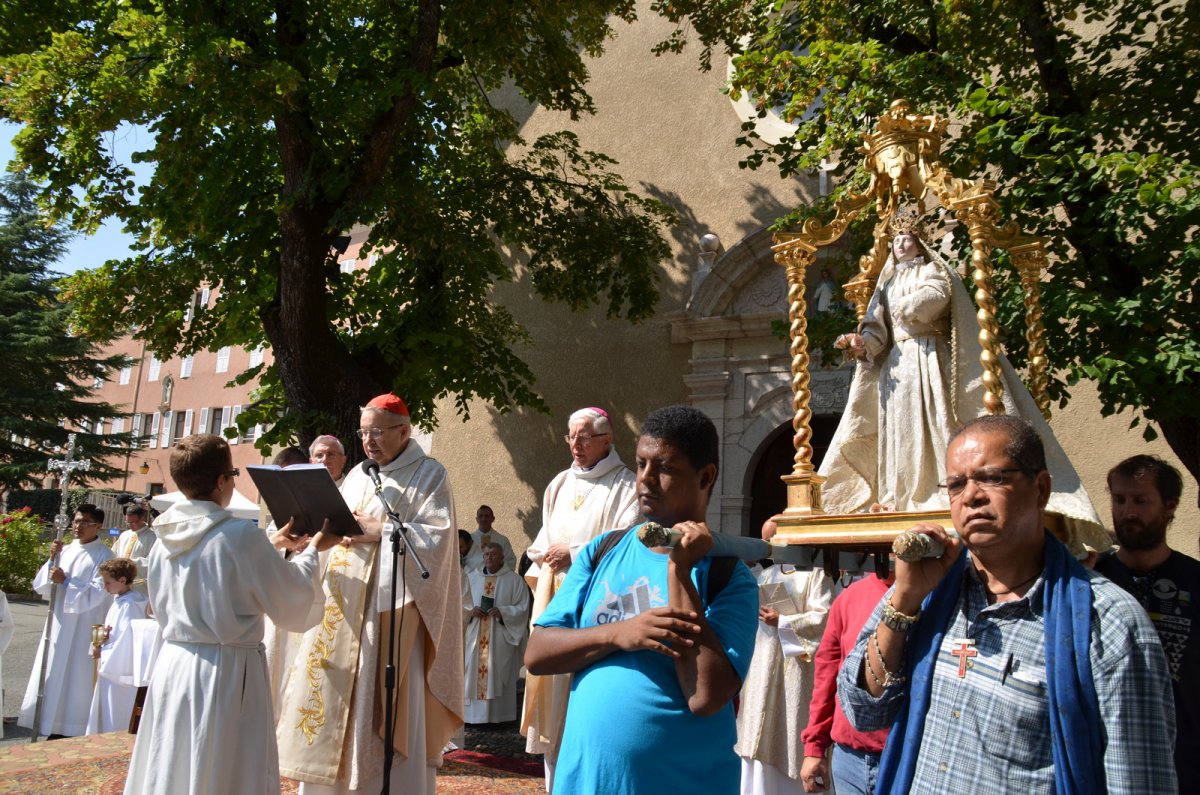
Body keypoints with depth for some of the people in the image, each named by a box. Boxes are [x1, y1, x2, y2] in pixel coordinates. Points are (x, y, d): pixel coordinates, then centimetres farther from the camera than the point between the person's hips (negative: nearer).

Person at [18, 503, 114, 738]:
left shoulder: (104, 556, -9)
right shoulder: (66, 551, 9)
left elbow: (96, 594, -16)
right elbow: (41, 586, 8)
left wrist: (66, 581, -18)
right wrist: (52, 560, -6)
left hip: (83, 629, -6)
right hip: (59, 624, 6)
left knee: (75, 679, -1)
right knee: (54, 677, 9)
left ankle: (71, 733, 9)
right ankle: (55, 730, 19)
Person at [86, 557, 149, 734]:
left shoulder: (128, 605, -20)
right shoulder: (118, 601, 11)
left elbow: (126, 642, -25)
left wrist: (102, 653, -14)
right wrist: (103, 636, -1)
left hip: (121, 673, -10)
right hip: (111, 670, 10)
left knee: (116, 724, -1)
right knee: (104, 717, 19)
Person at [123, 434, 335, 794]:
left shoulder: (165, 539, 3)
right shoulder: (240, 534, -16)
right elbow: (290, 601, -6)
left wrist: (268, 547, 23)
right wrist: (312, 550, 10)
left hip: (173, 664, 7)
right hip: (226, 670, -6)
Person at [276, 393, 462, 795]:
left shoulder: (429, 475, 0)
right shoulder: (356, 476, 18)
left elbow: (437, 537, -11)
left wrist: (378, 531, -15)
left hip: (391, 605, -6)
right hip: (342, 604, 6)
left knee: (382, 702, -5)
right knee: (332, 697, 5)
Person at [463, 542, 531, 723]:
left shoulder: (514, 580, 1)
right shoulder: (471, 577, 10)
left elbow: (523, 607, -3)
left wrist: (502, 612, -17)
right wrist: (470, 611, -8)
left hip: (501, 638, -3)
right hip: (476, 638, 3)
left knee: (499, 674, -3)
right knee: (474, 673, 0)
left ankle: (498, 715, 3)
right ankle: (475, 713, 7)